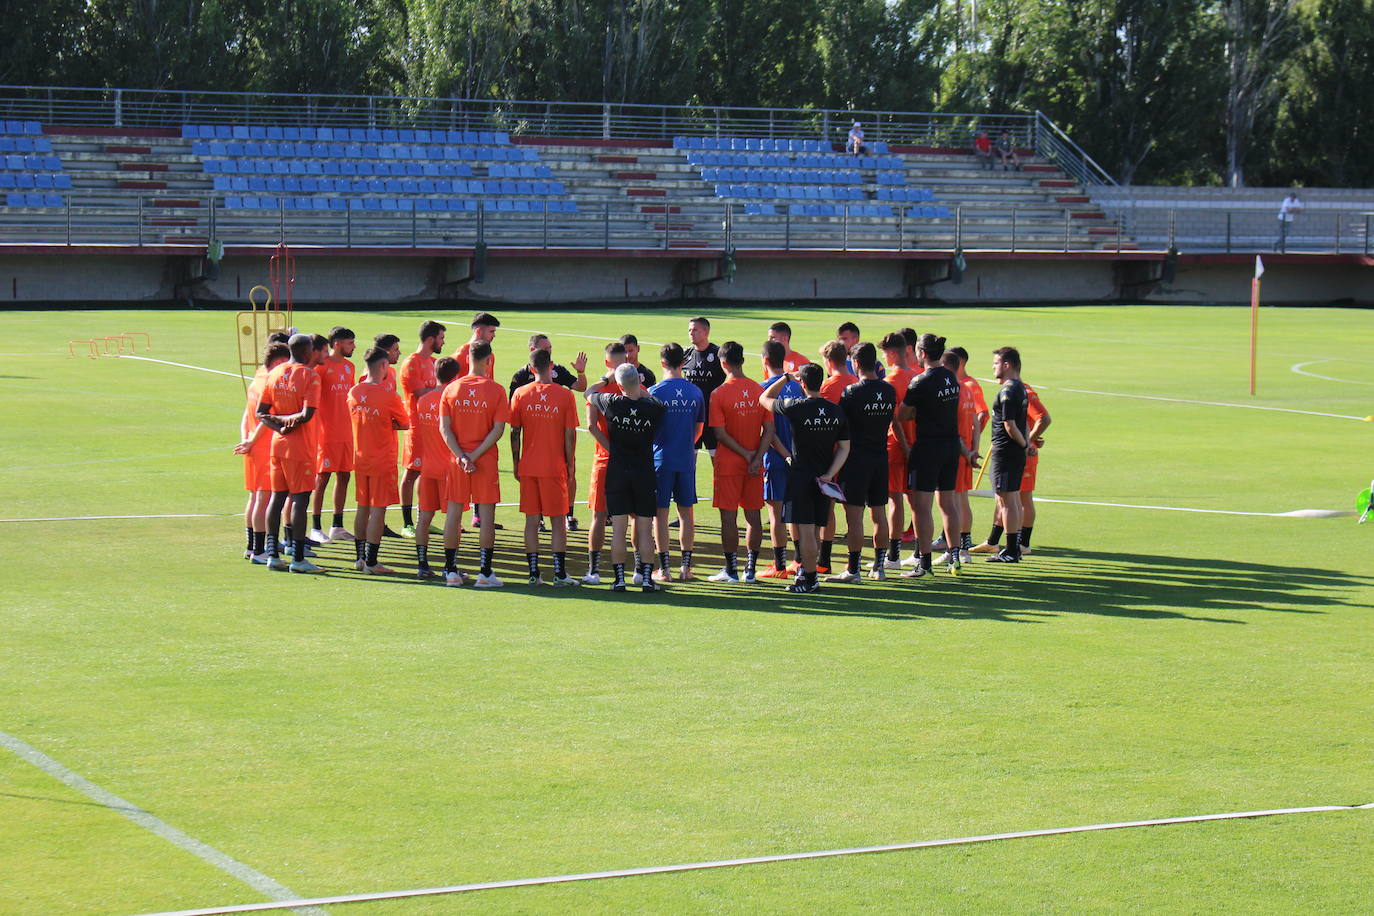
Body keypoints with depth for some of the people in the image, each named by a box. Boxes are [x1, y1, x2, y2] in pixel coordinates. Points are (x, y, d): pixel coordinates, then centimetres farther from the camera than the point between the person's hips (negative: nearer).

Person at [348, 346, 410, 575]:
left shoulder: (354, 392, 0)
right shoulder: (389, 396, -16)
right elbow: (406, 424, -5)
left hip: (360, 459, 6)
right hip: (383, 461, -6)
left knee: (363, 508, 15)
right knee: (378, 510, -2)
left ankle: (361, 557, 21)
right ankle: (371, 562, -2)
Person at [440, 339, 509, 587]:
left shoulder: (451, 389, 1)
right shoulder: (496, 390, -5)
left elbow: (445, 428, -4)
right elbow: (498, 430, -11)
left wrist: (461, 457, -9)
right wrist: (475, 456, -11)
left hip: (457, 461, 2)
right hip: (486, 461, -2)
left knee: (454, 513, 8)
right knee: (486, 514, 3)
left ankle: (451, 571, 10)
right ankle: (485, 572, 1)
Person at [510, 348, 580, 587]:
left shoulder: (520, 394, -1)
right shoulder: (565, 395, -6)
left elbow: (514, 433, 1)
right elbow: (570, 435, -5)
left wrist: (515, 463, 10)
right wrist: (570, 464, 5)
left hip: (528, 467, 2)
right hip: (555, 467, -2)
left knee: (531, 520, 7)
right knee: (558, 521, 5)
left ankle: (533, 573, 6)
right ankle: (560, 574, 5)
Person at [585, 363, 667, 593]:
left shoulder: (611, 403, -10)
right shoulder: (654, 407, -11)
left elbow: (589, 393, 9)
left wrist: (606, 380, 23)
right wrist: (640, 388, 13)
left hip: (616, 472, 0)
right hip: (644, 472, 0)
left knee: (618, 529, 3)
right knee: (645, 529, 5)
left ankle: (619, 578, 3)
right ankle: (646, 578, 5)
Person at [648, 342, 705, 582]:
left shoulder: (655, 393, -10)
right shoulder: (695, 392, 2)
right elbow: (699, 430, 10)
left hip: (661, 460, -3)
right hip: (687, 460, 3)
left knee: (660, 513, 3)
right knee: (687, 511, 11)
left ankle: (664, 568, 2)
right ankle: (686, 566, 13)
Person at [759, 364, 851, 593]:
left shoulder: (796, 407, -14)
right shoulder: (836, 411, 2)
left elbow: (764, 399, 3)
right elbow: (845, 448, 3)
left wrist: (786, 378, 10)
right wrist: (829, 474, 0)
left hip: (801, 477, -5)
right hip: (824, 478, 5)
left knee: (806, 530, -2)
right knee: (815, 529, 15)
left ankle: (809, 579, 0)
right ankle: (807, 570, 26)